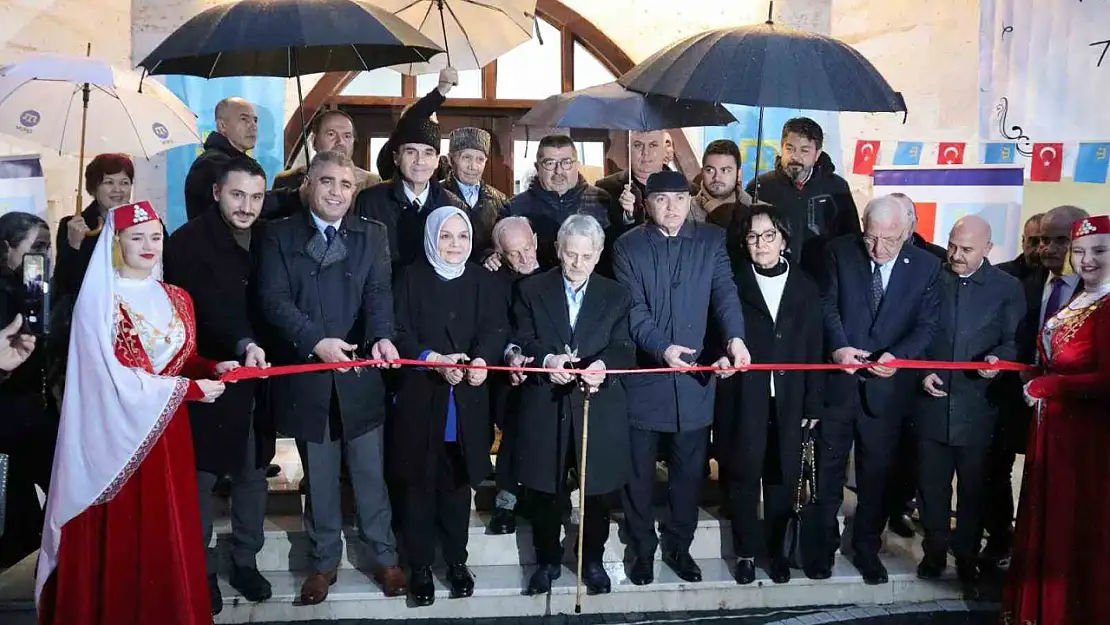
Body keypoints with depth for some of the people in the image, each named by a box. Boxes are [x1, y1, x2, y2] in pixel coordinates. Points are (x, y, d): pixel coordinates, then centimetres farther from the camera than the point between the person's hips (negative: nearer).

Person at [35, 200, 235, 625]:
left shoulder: (175, 298, 10)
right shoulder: (97, 300, -8)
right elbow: (112, 377, -13)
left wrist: (211, 368, -5)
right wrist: (188, 388, -15)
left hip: (169, 431, 5)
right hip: (118, 434, -5)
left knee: (170, 535, 9)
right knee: (120, 539, 3)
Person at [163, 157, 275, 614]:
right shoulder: (188, 243, -11)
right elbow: (208, 305, -23)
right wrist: (244, 345, -36)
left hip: (255, 378, 5)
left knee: (252, 473, 14)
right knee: (201, 478, 7)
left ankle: (246, 562, 29)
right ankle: (200, 571, 24)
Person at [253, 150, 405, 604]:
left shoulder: (372, 235, 6)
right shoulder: (278, 235, 2)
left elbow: (379, 292, -7)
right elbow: (273, 298, -9)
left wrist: (382, 336, -27)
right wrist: (317, 341, -22)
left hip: (359, 372, 0)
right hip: (306, 374, 0)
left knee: (370, 472, 9)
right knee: (318, 477, 13)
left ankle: (385, 557, 25)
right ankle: (325, 560, 30)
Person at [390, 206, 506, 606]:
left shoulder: (484, 282, 8)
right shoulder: (410, 279, 2)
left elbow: (495, 329, -5)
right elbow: (399, 334, -6)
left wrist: (482, 360, -25)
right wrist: (433, 359, -22)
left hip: (466, 402, 2)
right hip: (419, 400, -2)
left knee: (457, 484, 10)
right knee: (419, 484, 5)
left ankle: (456, 560, 26)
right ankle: (420, 565, 19)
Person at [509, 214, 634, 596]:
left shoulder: (616, 296, 6)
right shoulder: (531, 291, 5)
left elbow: (625, 350, -4)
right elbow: (520, 345, -2)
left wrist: (603, 365, -25)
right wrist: (546, 359, -23)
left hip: (598, 410, 1)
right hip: (546, 409, 0)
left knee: (598, 490, 10)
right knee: (545, 491, 10)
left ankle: (592, 559, 31)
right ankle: (548, 560, 30)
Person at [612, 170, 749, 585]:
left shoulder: (712, 240, 3)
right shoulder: (628, 246, -2)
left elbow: (725, 293, -10)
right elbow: (634, 310, -10)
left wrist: (735, 338, -29)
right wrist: (662, 348, -27)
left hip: (696, 374, 1)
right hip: (643, 374, -1)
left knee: (689, 470, 13)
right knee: (639, 471, 11)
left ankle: (679, 546, 32)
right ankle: (642, 549, 29)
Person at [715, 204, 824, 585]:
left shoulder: (805, 288, 6)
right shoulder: (733, 283, 0)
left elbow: (814, 350, 5)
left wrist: (813, 403, 3)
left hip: (788, 401, 2)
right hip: (743, 400, -2)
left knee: (782, 479, 10)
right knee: (743, 476, 5)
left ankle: (775, 549, 27)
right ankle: (746, 551, 20)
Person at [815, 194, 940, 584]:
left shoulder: (926, 267, -2)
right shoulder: (840, 252, -3)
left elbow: (926, 325, -3)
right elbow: (827, 305, -3)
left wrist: (897, 355, -21)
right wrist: (838, 346, -20)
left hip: (886, 387, 0)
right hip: (838, 380, 0)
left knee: (876, 471, 12)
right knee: (828, 467, 10)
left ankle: (867, 548, 29)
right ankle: (824, 544, 26)